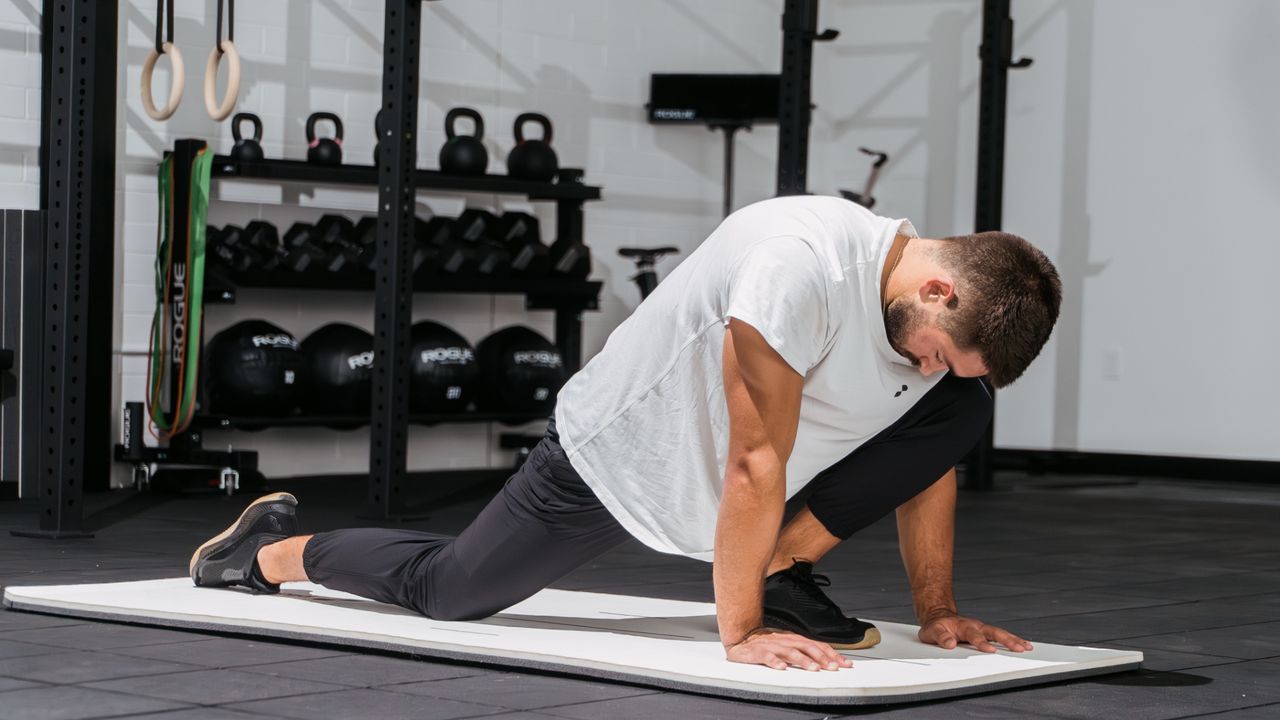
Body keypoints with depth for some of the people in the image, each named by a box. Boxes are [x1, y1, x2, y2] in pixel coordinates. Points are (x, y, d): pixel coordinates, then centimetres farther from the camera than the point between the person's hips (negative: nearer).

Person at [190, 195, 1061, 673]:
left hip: (718, 456, 7)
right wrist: (739, 633, -30)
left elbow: (928, 462, 1)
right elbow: (754, 464, -36)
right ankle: (274, 549, 35)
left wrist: (938, 612, 0)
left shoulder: (942, 307, -13)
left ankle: (784, 571, -1)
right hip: (617, 448, -7)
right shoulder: (801, 269, -39)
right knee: (446, 590, 7)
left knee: (963, 411, -9)